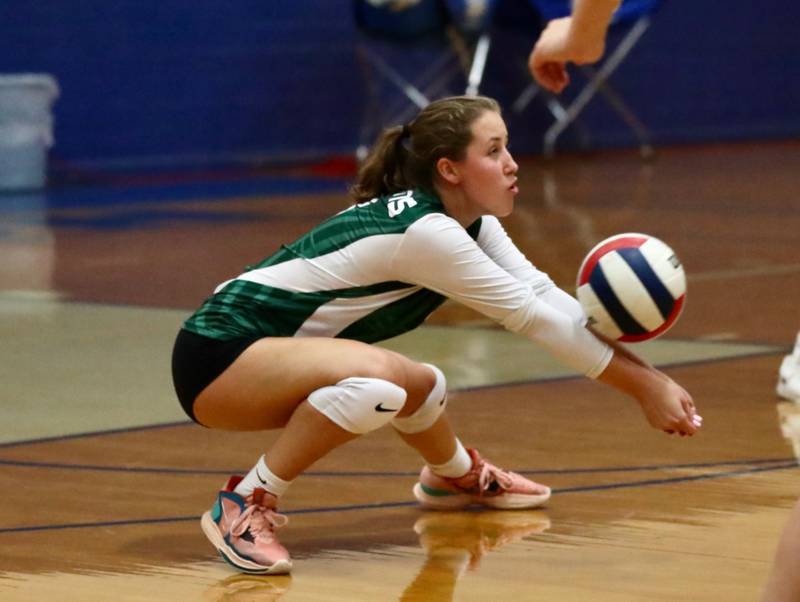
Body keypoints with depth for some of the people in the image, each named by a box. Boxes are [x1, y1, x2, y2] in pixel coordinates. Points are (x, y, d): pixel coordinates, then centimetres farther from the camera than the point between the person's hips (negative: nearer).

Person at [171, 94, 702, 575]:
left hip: (269, 350, 10)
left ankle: (458, 476, 57)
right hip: (217, 355, -10)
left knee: (422, 387, 25)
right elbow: (534, 317, -21)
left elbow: (547, 296, -1)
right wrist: (644, 386, -16)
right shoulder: (424, 233, -24)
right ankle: (244, 506, -22)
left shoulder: (471, 220, 3)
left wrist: (648, 377, -10)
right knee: (375, 375, -34)